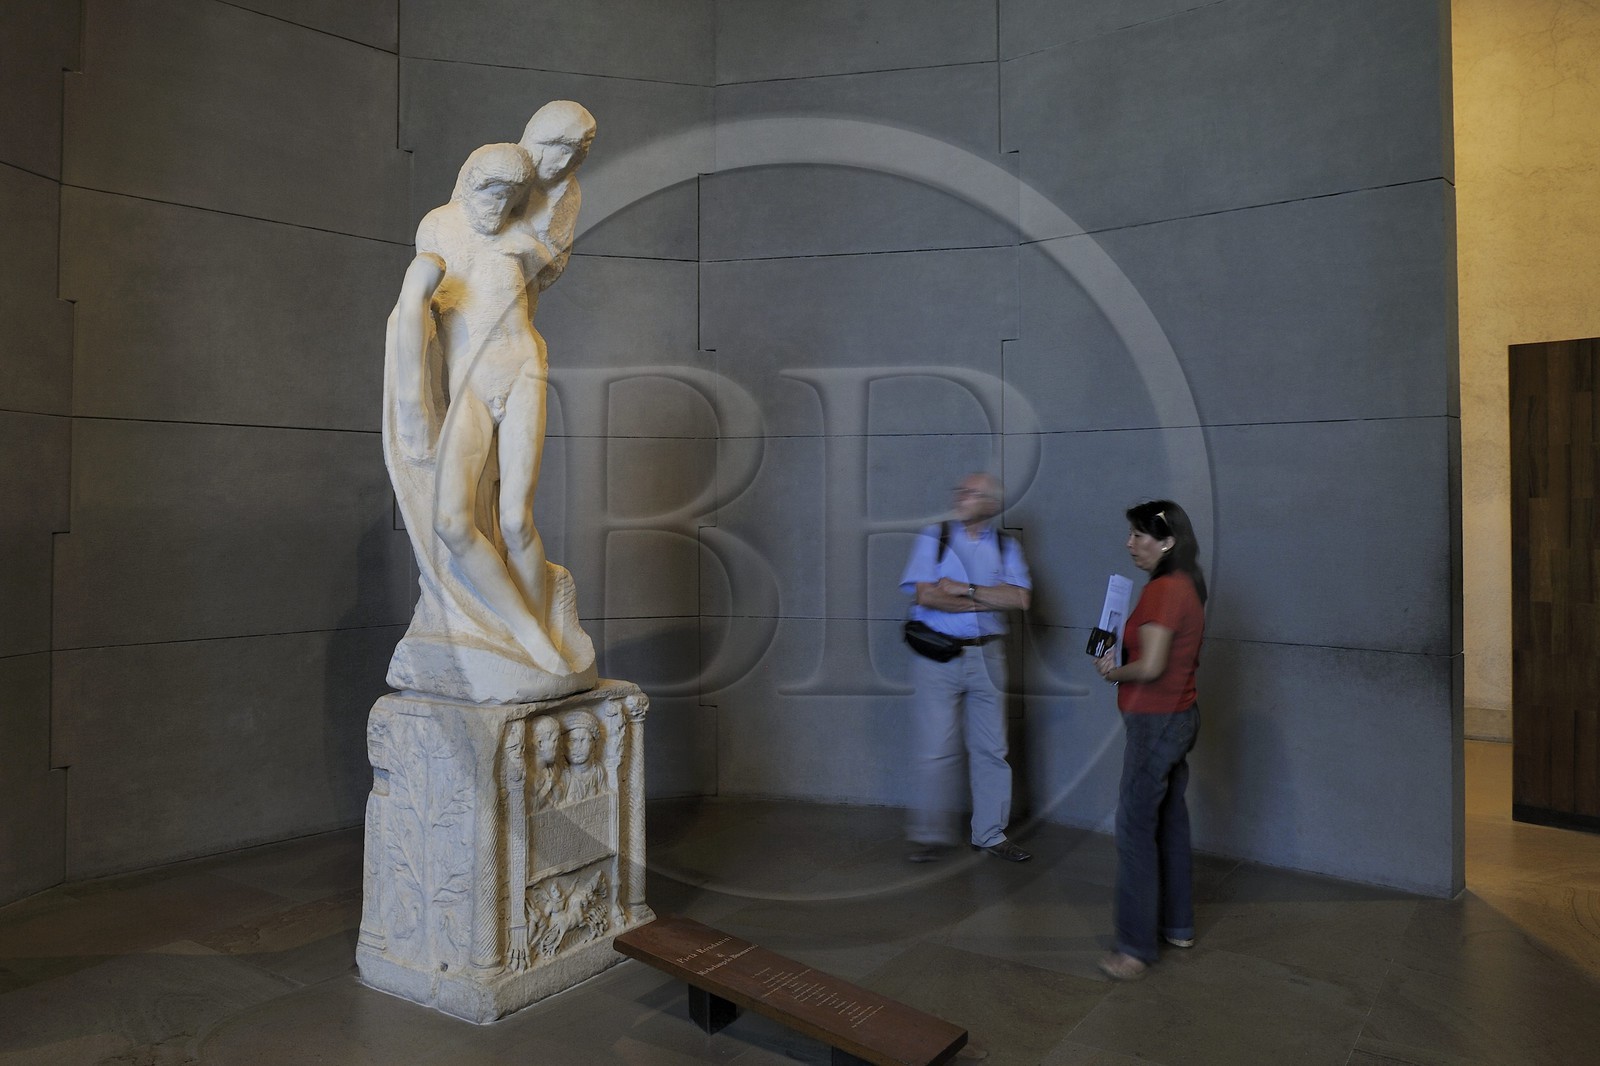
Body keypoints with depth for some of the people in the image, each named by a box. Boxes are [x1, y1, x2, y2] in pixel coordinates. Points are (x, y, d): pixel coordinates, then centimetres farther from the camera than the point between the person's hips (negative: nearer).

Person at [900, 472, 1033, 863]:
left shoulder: (1006, 546, 9)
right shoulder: (934, 538, 2)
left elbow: (1019, 598, -7)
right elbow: (925, 595, -12)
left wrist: (967, 589, -14)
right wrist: (989, 600, -9)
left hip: (986, 655, 3)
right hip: (938, 654, -3)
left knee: (991, 747, 8)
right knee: (936, 750, -2)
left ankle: (991, 834, 21)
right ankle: (932, 835, 13)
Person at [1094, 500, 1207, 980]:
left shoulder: (1163, 589, -20)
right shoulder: (1186, 586, 11)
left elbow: (1150, 666, -25)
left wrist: (1113, 673, -7)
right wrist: (1119, 664, 7)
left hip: (1156, 721, -10)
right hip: (1180, 715, 10)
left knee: (1135, 829, -4)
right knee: (1170, 822, 18)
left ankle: (1135, 947, 3)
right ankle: (1177, 925, 31)